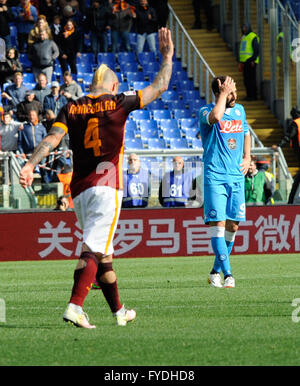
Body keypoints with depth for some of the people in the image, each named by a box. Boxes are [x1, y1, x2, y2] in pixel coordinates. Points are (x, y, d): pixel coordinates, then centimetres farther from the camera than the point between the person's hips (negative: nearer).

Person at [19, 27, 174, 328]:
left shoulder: (71, 108, 9)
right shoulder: (117, 103, 1)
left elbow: (52, 138, -6)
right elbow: (159, 88, 8)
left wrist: (30, 165, -13)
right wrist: (167, 57, 20)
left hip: (79, 189, 5)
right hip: (106, 186, -5)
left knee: (103, 251, 15)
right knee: (94, 249, -13)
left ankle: (119, 311, 24)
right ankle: (75, 307, -29)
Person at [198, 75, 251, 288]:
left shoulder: (240, 110, 13)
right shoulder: (206, 111, -7)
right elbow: (215, 117, -32)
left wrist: (247, 157, 15)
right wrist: (223, 94, -19)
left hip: (236, 175, 6)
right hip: (215, 176, -6)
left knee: (233, 225, 6)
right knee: (218, 223, -12)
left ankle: (216, 271, 21)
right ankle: (227, 274, -15)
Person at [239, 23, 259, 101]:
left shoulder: (253, 37, -8)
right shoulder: (243, 37, 19)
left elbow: (256, 50, -13)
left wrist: (253, 60, -19)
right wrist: (241, 62, 21)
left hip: (250, 61, -9)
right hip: (244, 61, 9)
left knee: (251, 79, -9)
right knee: (246, 79, 9)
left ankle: (253, 96, -6)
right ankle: (249, 95, 14)